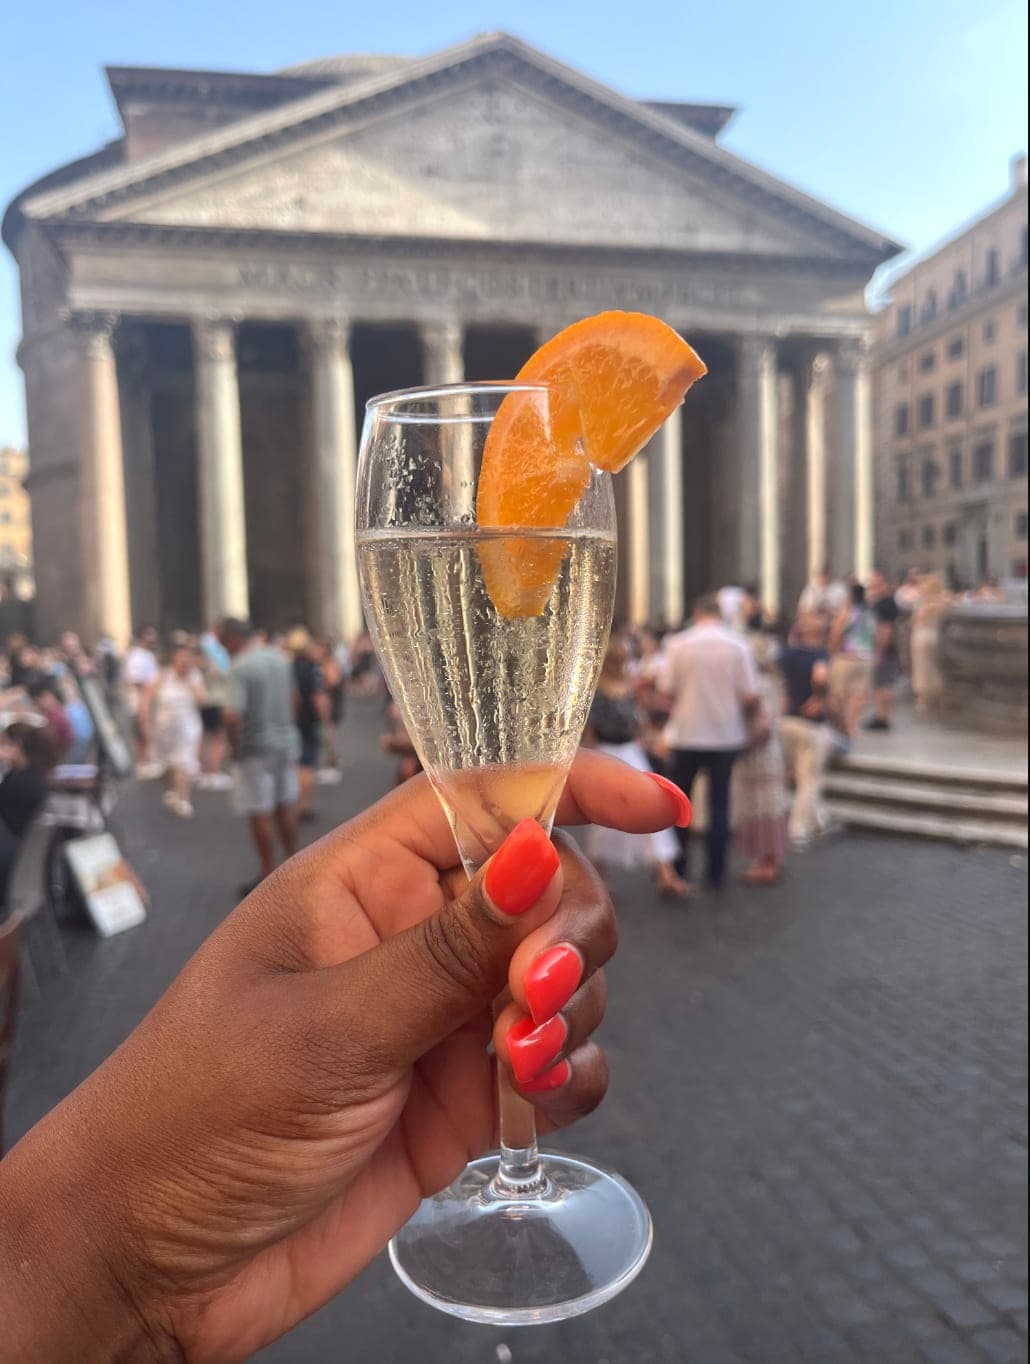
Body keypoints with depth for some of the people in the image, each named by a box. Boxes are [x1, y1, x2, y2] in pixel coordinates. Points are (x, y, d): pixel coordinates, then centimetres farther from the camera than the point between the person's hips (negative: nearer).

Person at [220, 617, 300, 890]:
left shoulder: (240, 668, -18)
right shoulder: (280, 658, 6)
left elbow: (233, 716, -24)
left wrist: (234, 747, -10)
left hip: (256, 748, -7)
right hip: (287, 741, 7)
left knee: (260, 814, 3)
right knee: (286, 807, 16)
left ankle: (269, 876, 10)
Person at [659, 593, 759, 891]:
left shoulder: (678, 644, -6)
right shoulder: (738, 646, -3)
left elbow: (667, 690, -6)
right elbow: (749, 696, -5)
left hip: (686, 733, -1)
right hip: (726, 734, 1)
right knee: (719, 804, 8)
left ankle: (679, 869, 16)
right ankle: (716, 874, 12)